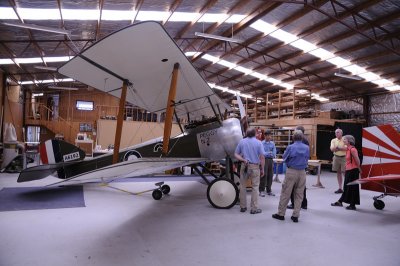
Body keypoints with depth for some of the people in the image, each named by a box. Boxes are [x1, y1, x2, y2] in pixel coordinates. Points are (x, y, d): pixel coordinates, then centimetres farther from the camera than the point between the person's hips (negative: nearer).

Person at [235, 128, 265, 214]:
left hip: (244, 166, 2)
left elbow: (236, 154, 2)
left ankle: (243, 207, 18)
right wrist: (262, 169, 0)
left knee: (242, 186, 11)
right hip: (255, 167, -2)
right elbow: (262, 157, -6)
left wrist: (243, 160, -8)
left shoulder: (242, 142, 5)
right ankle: (254, 208, 6)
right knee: (255, 187, 4)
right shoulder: (258, 143, -3)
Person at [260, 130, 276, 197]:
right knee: (264, 175, -7)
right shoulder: (262, 143, -4)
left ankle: (269, 190, 19)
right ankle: (262, 190, 1)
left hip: (271, 160, 5)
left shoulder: (272, 143, 11)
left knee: (270, 176, 9)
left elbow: (274, 152, 4)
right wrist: (269, 153, -16)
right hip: (264, 160, -5)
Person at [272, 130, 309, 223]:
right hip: (302, 172, 4)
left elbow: (284, 158, 2)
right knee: (299, 195, 10)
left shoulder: (290, 147, -11)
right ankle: (295, 216, 14)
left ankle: (281, 214, 13)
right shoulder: (307, 148, 0)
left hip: (291, 171, -3)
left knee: (285, 193, 5)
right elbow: (307, 159, 12)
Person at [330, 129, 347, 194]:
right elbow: (332, 149, -5)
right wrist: (341, 148, -16)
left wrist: (337, 148, -13)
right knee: (338, 172, 9)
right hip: (336, 157, 4)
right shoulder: (333, 140, 9)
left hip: (343, 157, -4)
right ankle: (340, 188, 16)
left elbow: (346, 148, -17)